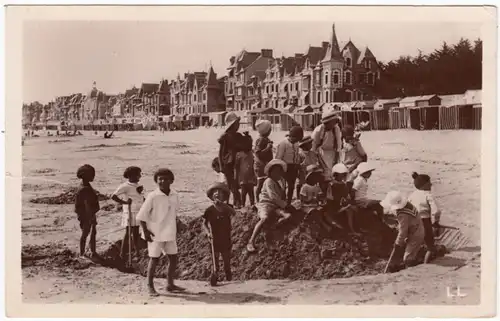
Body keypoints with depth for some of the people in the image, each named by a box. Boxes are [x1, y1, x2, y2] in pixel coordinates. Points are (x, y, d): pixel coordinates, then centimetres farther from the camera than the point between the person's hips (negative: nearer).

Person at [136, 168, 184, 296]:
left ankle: (170, 284, 25)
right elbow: (141, 215, -11)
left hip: (170, 233, 6)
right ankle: (150, 287, 14)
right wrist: (145, 231, -16)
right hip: (156, 234, -5)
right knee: (154, 259, 2)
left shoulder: (174, 196, 1)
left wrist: (175, 231, 14)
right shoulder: (152, 196, -14)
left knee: (173, 258, 10)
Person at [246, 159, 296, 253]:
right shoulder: (269, 181, -4)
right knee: (264, 218, -38)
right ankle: (251, 242, -41)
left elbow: (282, 196, 23)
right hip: (265, 204, -7)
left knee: (289, 215, -23)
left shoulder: (280, 182, 21)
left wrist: (286, 204, 4)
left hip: (276, 207, 7)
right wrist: (286, 205, -12)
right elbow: (273, 197, -15)